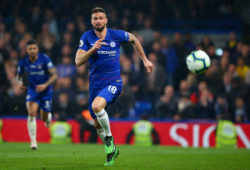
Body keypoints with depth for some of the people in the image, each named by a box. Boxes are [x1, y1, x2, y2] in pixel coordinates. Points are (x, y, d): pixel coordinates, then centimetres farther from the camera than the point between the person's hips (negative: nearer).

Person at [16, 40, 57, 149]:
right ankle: (33, 141, -19)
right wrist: (20, 82, -13)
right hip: (32, 90, 1)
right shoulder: (23, 62, -8)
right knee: (31, 113, -22)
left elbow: (54, 75, -16)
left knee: (44, 119, 6)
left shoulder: (45, 59, -17)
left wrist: (45, 85, -30)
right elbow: (19, 75, 10)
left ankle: (48, 116, 48)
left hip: (46, 90, -1)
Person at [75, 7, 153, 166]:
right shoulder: (87, 37, -3)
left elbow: (133, 39, 16)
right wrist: (93, 49, -27)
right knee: (98, 125, 11)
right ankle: (112, 150, 36)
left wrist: (145, 60, 17)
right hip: (95, 84, 4)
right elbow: (78, 61, -12)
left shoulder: (116, 35, -6)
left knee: (96, 106, -32)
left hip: (113, 83, -4)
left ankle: (109, 137, -9)